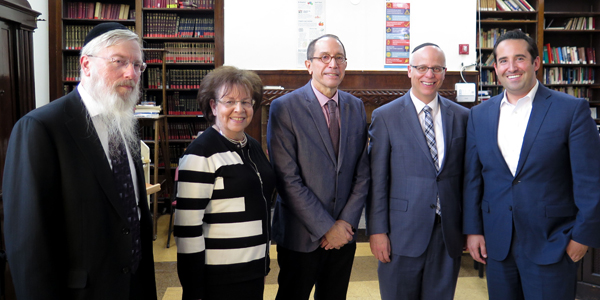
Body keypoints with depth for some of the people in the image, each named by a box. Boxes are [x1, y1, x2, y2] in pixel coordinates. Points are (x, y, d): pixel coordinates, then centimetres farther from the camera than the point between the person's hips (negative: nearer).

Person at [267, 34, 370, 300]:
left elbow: (362, 171, 4)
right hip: (302, 236, -4)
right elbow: (288, 179, -16)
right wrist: (326, 228, -14)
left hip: (344, 234, 4)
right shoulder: (284, 108, -12)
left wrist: (347, 221, -5)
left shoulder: (356, 107, 4)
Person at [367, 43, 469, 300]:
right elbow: (376, 179, -5)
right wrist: (377, 230, -8)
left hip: (449, 233, 3)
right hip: (402, 233, -2)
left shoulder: (461, 116, 6)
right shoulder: (385, 116, -3)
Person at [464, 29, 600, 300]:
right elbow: (472, 178, 7)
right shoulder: (479, 115, 5)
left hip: (551, 245, -3)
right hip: (496, 245, 3)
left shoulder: (572, 110, -6)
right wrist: (473, 230, 4)